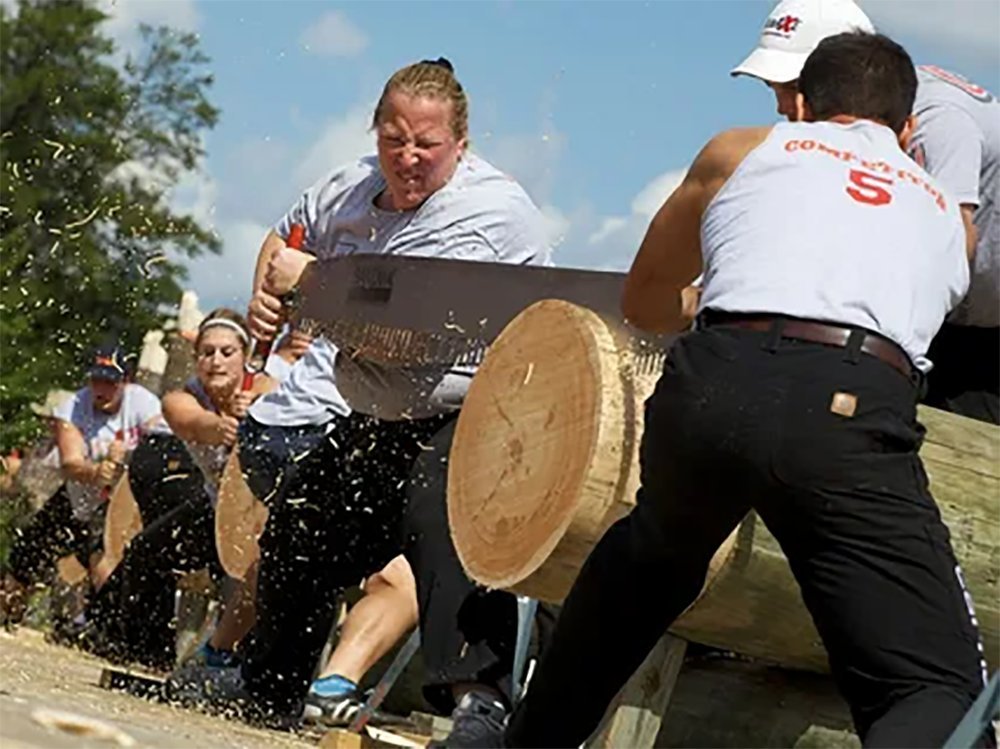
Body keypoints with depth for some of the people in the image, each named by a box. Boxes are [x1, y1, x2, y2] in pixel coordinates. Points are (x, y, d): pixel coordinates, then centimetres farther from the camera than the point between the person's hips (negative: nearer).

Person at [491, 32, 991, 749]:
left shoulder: (739, 152, 30)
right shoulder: (949, 214, 32)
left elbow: (645, 303, 42)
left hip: (714, 385, 2)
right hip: (853, 413, -2)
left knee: (654, 552, 35)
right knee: (940, 690, -4)